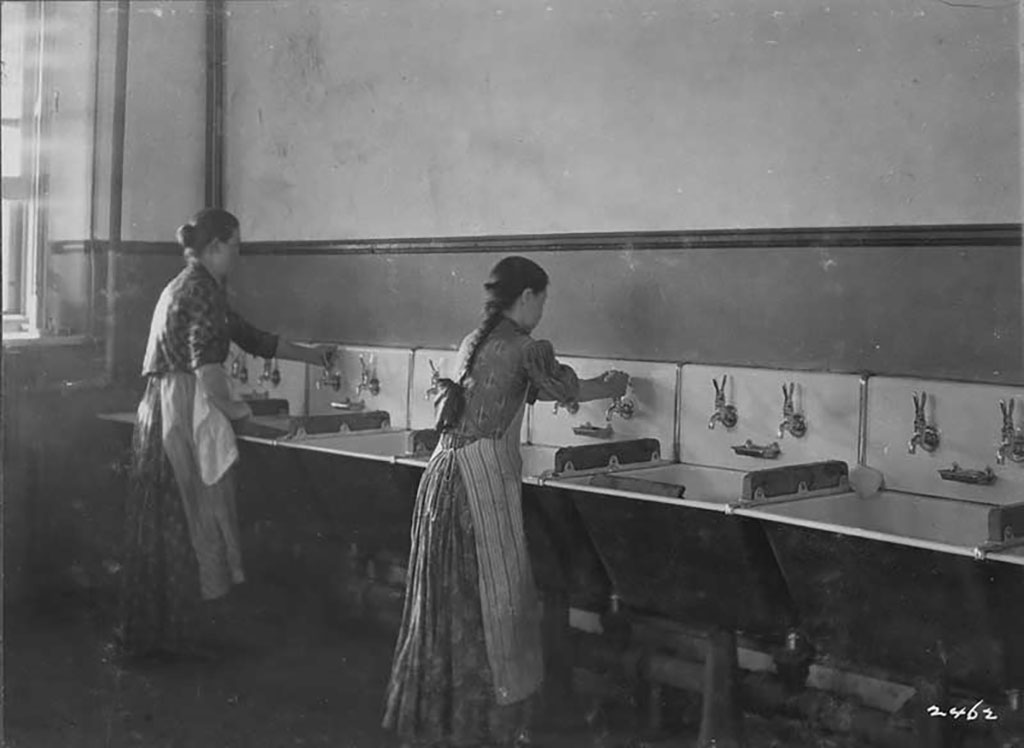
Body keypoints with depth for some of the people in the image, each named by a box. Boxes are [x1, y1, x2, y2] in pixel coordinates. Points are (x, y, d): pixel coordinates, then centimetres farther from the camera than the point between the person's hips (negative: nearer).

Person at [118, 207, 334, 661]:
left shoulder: (187, 286, 21)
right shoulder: (203, 289, -11)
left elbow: (250, 337, 27)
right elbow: (204, 360, -22)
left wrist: (310, 355, 31)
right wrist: (229, 407, -9)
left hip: (162, 412, 10)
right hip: (184, 414, -10)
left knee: (164, 521, 12)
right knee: (187, 519, -2)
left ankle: (149, 632, 20)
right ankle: (180, 634, 6)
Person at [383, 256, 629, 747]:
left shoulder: (474, 342, 15)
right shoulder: (526, 349, -7)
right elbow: (568, 390, 8)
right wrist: (611, 388, 29)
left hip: (444, 477, 8)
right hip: (484, 481, -8)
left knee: (446, 596, 15)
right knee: (494, 596, 2)